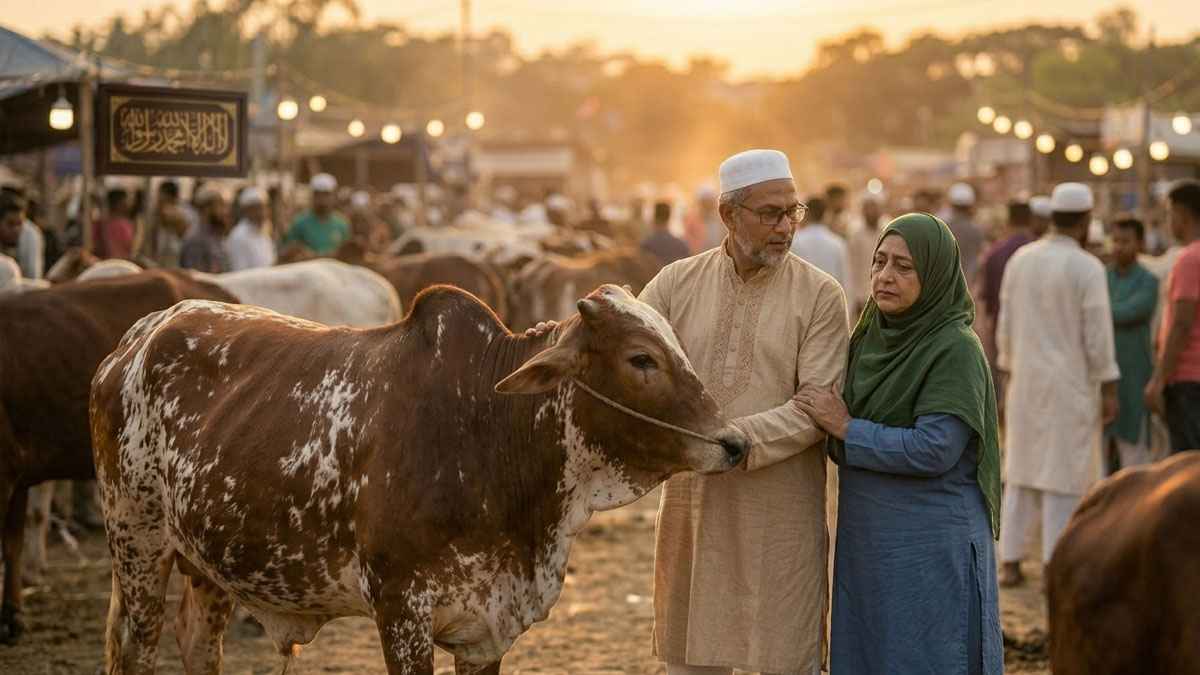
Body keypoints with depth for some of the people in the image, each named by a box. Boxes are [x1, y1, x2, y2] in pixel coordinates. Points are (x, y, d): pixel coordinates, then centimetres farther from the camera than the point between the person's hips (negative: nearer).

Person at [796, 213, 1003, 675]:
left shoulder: (956, 349, -13)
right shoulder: (870, 338, 8)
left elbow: (934, 450, -21)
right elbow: (841, 448, 16)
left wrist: (845, 428, -16)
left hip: (931, 549, -7)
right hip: (867, 545, 7)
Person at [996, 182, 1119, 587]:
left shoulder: (1020, 260, 3)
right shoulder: (1087, 268, -13)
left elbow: (1006, 324, 9)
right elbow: (1098, 335, -13)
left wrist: (1007, 372, 18)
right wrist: (1109, 389, -6)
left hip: (1026, 382, 5)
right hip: (1071, 385, -5)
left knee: (1021, 470, 13)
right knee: (1064, 475, 1)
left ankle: (1010, 562, 15)